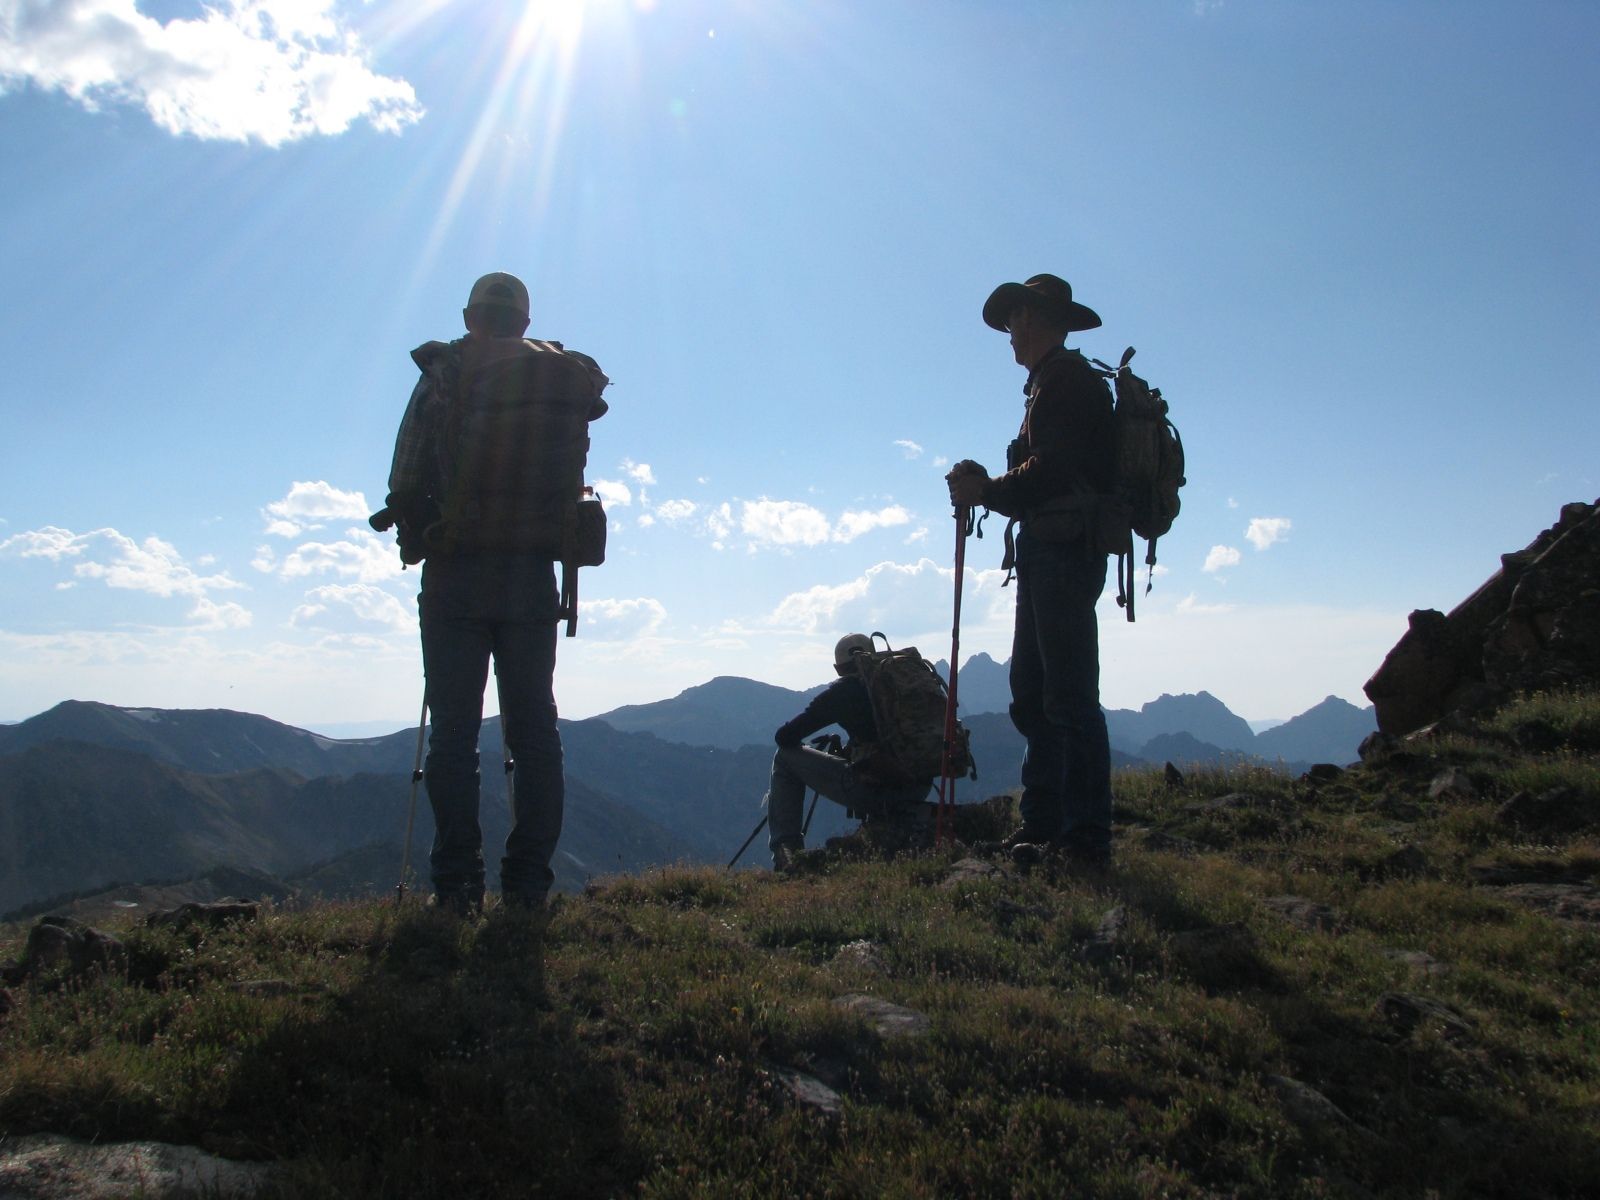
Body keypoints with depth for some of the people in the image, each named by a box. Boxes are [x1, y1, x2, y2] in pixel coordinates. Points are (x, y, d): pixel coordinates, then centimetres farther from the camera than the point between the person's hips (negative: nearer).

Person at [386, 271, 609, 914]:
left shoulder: (444, 378, -1)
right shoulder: (566, 380, 8)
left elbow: (407, 483, -5)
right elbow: (570, 482, 6)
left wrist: (419, 541, 13)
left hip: (456, 575, -2)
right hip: (534, 577, 2)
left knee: (453, 735, 3)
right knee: (534, 732, 6)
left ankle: (457, 886, 3)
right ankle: (528, 885, 7)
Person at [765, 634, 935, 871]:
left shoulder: (842, 691, 4)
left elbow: (785, 737, 6)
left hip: (871, 790, -5)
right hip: (917, 792, 6)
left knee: (785, 759, 12)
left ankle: (785, 849, 6)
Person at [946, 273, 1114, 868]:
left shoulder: (1066, 377, -6)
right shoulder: (1047, 385, 24)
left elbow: (1051, 470, -18)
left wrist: (985, 490, -8)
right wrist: (985, 485, 7)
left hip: (1064, 553, -11)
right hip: (1046, 556, 11)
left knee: (1069, 698, -10)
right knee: (1032, 696, 10)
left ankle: (1087, 840, -7)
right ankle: (1041, 828, 15)